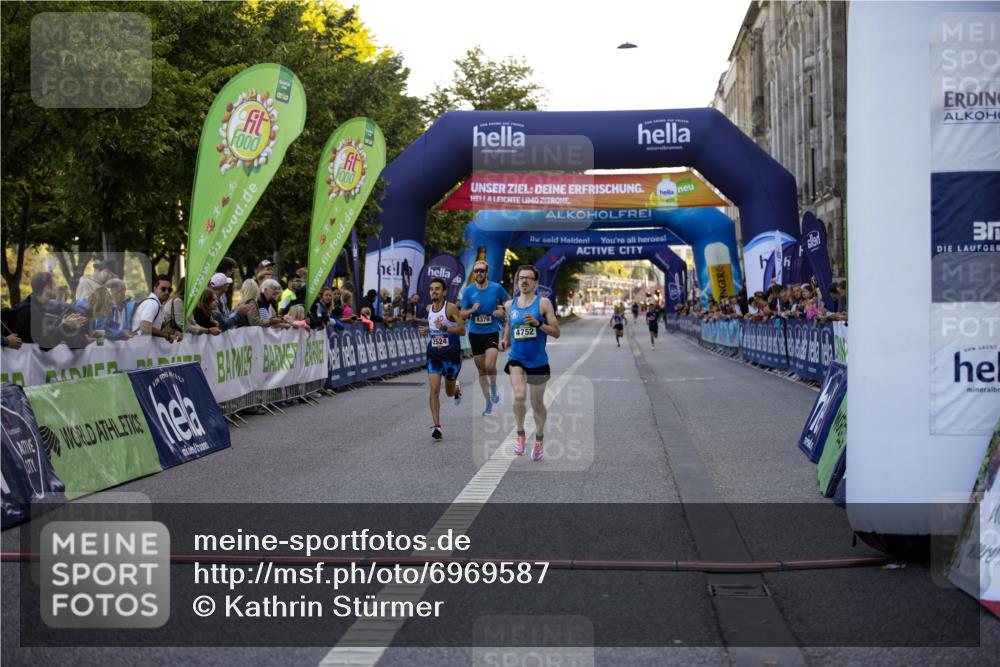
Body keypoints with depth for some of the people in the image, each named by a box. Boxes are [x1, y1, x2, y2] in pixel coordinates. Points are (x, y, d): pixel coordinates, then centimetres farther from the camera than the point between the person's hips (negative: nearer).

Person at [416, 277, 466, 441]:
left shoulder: (451, 308, -13)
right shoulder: (429, 308, 5)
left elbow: (462, 330, -19)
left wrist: (444, 328, -31)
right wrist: (427, 330, 4)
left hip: (451, 354, -3)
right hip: (434, 355, 3)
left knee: (449, 392, 13)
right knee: (434, 389, -13)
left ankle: (457, 388, 52)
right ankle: (437, 426, -12)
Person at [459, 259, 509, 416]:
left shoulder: (496, 288, -4)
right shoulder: (468, 290, -1)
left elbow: (509, 300, 13)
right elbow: (462, 314, 2)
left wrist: (502, 310, -6)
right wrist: (472, 310, -18)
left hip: (492, 332, -2)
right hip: (475, 333, 2)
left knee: (490, 366, -21)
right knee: (481, 370, 8)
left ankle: (493, 388, 12)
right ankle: (488, 403, 21)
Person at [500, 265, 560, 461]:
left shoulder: (543, 303, -5)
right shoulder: (509, 305, 5)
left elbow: (556, 332, -7)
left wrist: (538, 323, -22)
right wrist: (505, 341, 5)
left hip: (538, 362, -1)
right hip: (516, 359, 1)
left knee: (537, 404, 10)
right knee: (519, 396, -23)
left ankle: (539, 439, 33)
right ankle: (520, 434, -2)